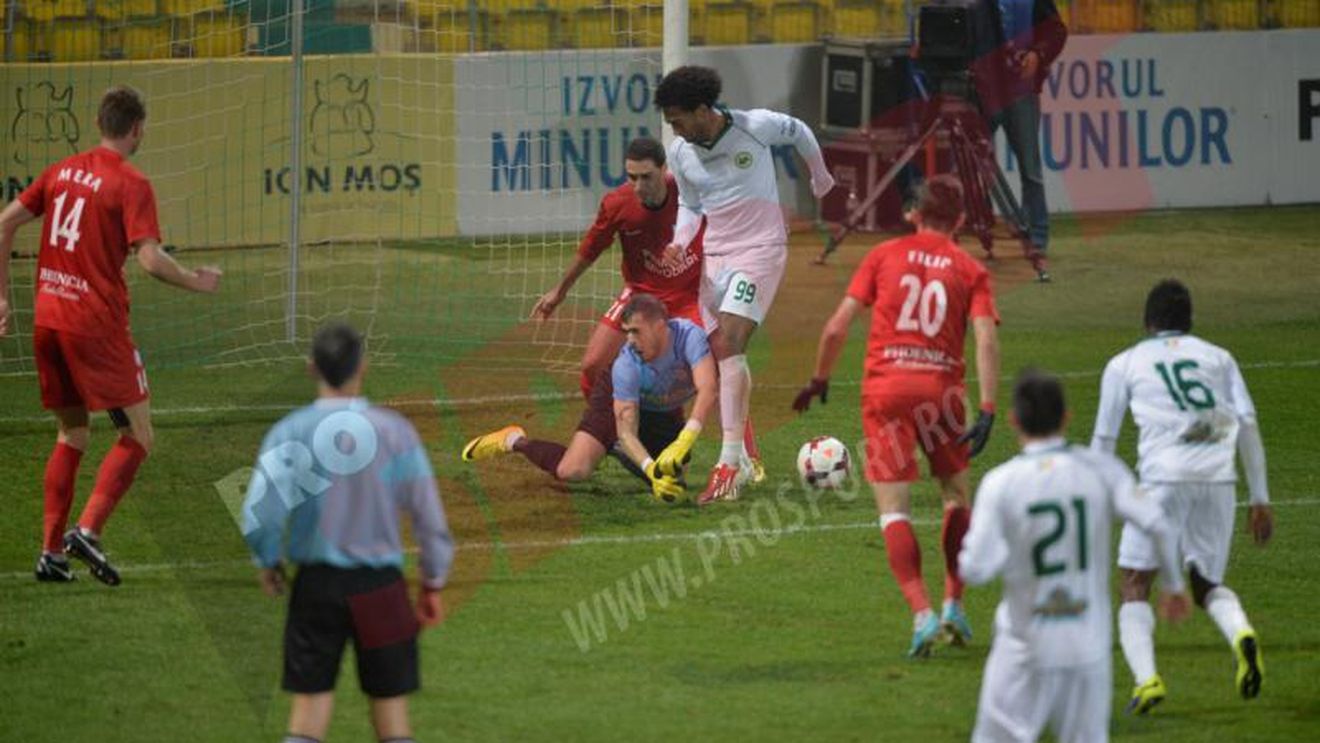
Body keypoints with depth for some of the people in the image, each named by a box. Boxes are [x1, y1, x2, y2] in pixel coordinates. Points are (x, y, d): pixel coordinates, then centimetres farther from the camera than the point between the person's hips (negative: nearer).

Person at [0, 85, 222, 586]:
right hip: (98, 321, -7)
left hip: (47, 319, 7)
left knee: (71, 437, 19)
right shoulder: (131, 185, -9)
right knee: (137, 437, 2)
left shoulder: (62, 171, 11)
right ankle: (88, 530, -14)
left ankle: (51, 551, 14)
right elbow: (150, 259, -19)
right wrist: (196, 282, -2)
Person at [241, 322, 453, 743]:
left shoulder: (290, 432, -8)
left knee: (309, 705, 3)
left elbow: (259, 514, -14)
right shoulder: (394, 431, -5)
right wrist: (433, 582, 11)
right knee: (391, 708, 8)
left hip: (316, 582, 0)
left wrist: (267, 561, 6)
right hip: (380, 586, 0)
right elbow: (428, 515, -2)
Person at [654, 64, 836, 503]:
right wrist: (680, 242, -3)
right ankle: (745, 461, 15)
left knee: (729, 346, -21)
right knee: (718, 354, 3)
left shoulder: (756, 126, -13)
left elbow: (799, 133, 9)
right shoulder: (681, 153, 1)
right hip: (714, 255, 6)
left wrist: (820, 175, 26)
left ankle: (729, 463, -26)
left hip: (760, 250, -6)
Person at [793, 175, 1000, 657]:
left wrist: (820, 380, 16)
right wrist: (987, 410, -11)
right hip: (940, 389, 1)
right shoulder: (970, 271, 7)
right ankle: (953, 606, 17)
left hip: (884, 388, -1)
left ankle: (921, 613, -15)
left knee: (894, 511, 0)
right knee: (956, 497, 22)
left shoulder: (884, 256, 8)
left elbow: (837, 328, 3)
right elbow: (986, 338, -7)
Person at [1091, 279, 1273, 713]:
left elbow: (1103, 441, 18)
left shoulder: (1124, 364, 17)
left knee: (1135, 585, 5)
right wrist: (1260, 499, 16)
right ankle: (1241, 633, -16)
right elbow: (1249, 425, 14)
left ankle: (1146, 677, -18)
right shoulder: (1217, 358, 22)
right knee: (1207, 584, 17)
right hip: (1219, 478, 3)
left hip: (1164, 477, -3)